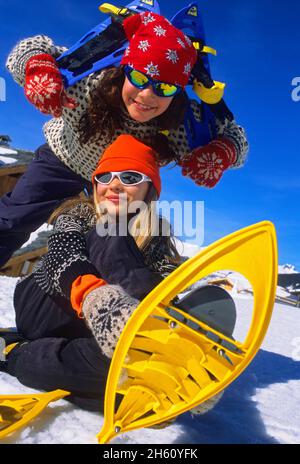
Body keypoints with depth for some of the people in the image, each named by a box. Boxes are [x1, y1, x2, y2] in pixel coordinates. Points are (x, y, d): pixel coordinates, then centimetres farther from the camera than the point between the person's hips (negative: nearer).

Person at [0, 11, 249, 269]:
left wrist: (219, 155, -45)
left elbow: (233, 135, -21)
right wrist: (38, 69, -49)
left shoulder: (187, 121, -35)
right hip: (64, 160, -1)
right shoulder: (88, 81, -38)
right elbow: (33, 46, -25)